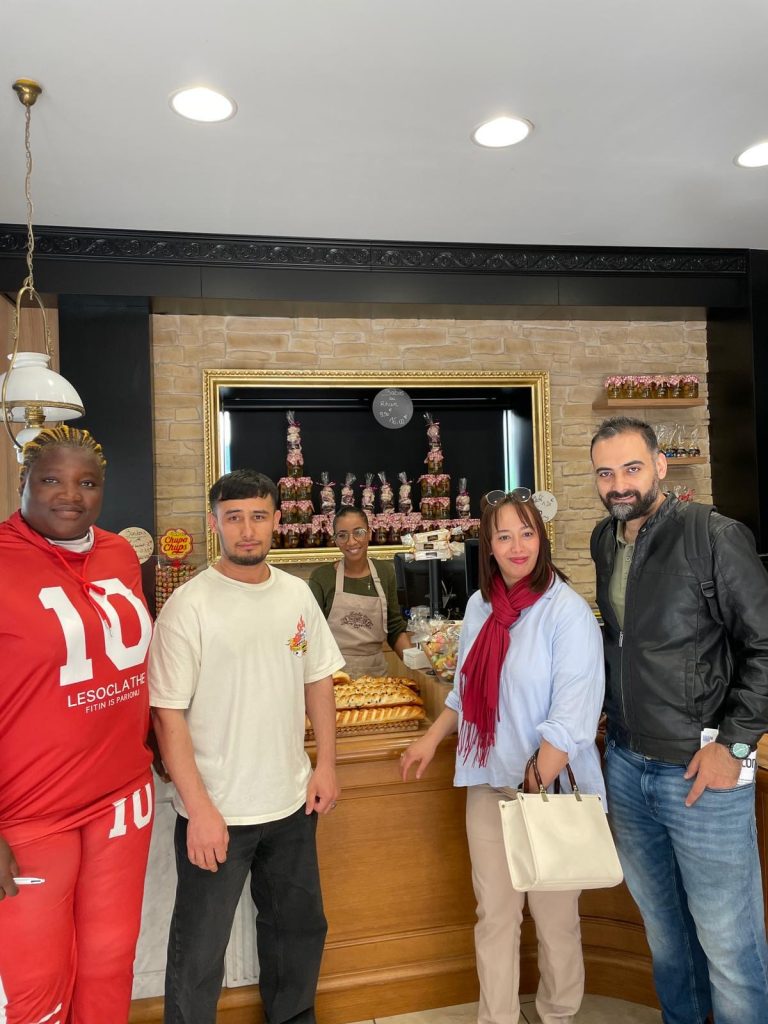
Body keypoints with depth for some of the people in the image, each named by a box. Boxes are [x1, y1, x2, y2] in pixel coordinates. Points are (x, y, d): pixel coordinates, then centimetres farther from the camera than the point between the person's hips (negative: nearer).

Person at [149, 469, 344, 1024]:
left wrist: (327, 763, 4)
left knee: (300, 927, 23)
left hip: (291, 803, 5)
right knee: (200, 951, 10)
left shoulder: (297, 594, 0)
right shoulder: (190, 605, -15)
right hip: (215, 812, -5)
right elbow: (169, 714, -14)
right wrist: (200, 808, -17)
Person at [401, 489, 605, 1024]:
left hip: (551, 786, -4)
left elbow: (571, 719, -18)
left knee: (554, 915, 12)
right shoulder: (480, 605, 3)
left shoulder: (567, 611, -14)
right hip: (489, 781, 5)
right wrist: (432, 738, 11)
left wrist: (535, 787, -22)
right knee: (495, 914, 13)